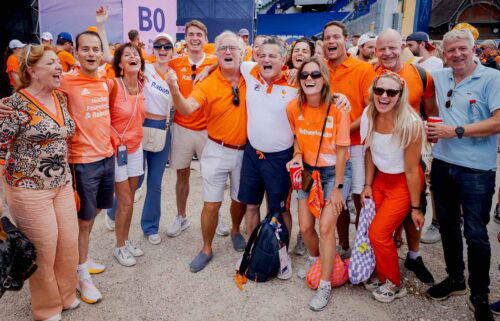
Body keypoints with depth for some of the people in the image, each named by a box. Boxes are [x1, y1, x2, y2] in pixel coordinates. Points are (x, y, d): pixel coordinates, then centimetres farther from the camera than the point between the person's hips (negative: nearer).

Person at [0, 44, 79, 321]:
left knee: (69, 243, 13)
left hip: (62, 185, 7)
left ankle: (66, 295, 38)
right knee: (43, 249, 6)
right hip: (30, 189, -6)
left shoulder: (61, 98, 6)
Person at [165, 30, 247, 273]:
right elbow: (187, 108, -26)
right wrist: (174, 90, -44)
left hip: (244, 150, 2)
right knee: (211, 204, 4)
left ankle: (236, 231, 47)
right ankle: (207, 249, 24)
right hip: (217, 151, -2)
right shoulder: (208, 84, -11)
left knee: (240, 199, 18)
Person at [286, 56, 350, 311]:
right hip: (308, 170, 4)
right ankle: (316, 260, 37)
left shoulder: (338, 109, -19)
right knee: (305, 227, 4)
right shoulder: (294, 108, -8)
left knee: (325, 227, -11)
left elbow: (341, 151, -15)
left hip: (334, 171, -4)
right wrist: (297, 156, -8)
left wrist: (337, 188, -15)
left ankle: (325, 285, 7)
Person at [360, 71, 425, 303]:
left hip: (404, 183, -5)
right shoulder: (369, 115, -11)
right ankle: (381, 275, 27)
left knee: (378, 232, -7)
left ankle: (395, 284, 18)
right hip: (380, 178, 5)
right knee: (370, 229, 0)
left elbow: (411, 170, -20)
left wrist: (415, 207, -12)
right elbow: (370, 152, 3)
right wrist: (368, 185, 3)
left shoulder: (410, 123, -27)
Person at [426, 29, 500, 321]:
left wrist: (456, 131, -17)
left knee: (476, 233, 3)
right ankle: (455, 279, 36)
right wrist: (433, 128, 11)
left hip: (477, 170, -5)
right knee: (448, 225, 17)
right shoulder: (440, 78, 8)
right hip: (442, 164, 5)